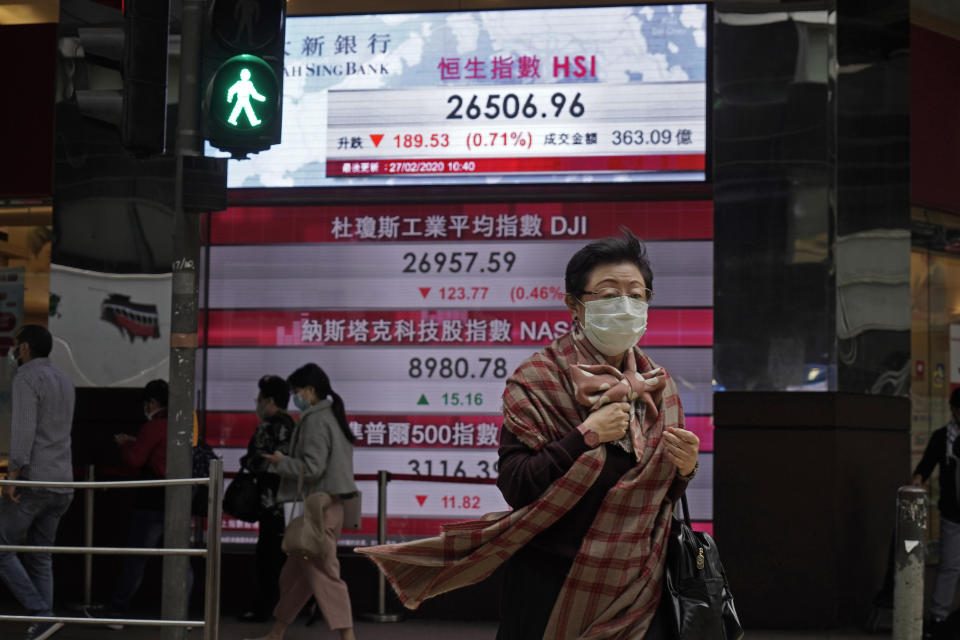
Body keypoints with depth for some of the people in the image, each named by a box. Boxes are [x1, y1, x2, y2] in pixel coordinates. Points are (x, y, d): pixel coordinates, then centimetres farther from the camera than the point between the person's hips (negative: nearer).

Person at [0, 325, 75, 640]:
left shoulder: (27, 377, -8)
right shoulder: (64, 380, 20)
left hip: (33, 481, -8)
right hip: (62, 484, 8)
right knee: (40, 558, 9)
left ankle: (42, 614, -14)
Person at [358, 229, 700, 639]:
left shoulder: (658, 386, 6)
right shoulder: (538, 379, -9)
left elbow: (663, 494, 14)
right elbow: (515, 486, -17)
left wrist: (685, 468, -8)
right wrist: (586, 437, -23)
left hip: (636, 585, 4)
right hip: (553, 580, -4)